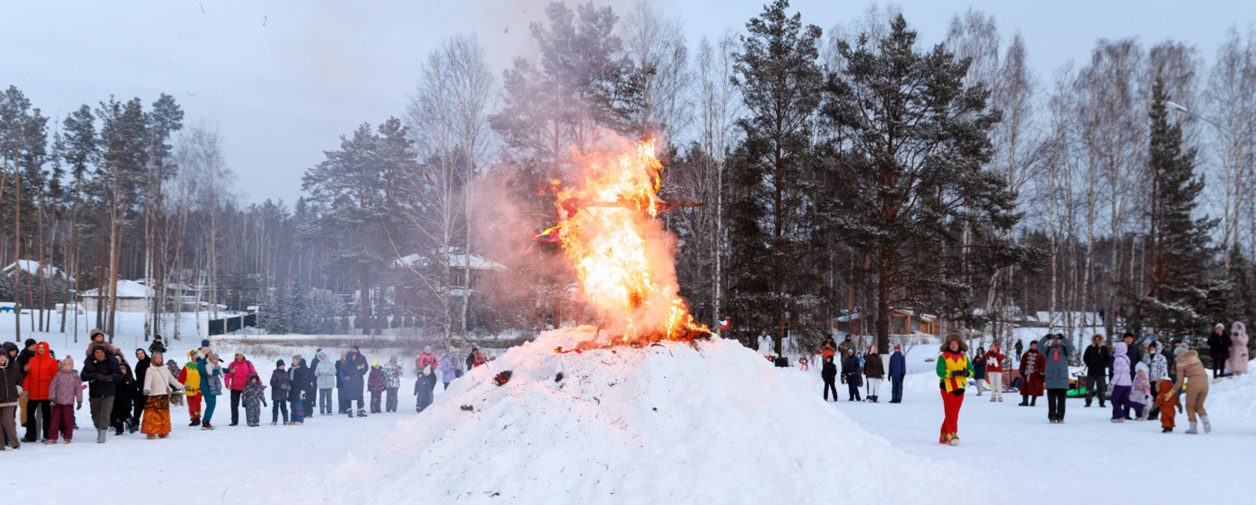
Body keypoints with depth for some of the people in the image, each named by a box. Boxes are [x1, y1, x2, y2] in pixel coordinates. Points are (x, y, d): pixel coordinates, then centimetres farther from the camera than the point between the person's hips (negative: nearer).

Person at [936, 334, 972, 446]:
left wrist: (966, 373, -15)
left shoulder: (964, 358, 15)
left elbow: (971, 371, 9)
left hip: (959, 389, 5)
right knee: (952, 413, -14)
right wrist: (953, 373, -24)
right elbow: (940, 371, -14)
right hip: (947, 388, -5)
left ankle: (944, 436, 16)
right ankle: (952, 436, -17)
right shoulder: (943, 357, 0)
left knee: (952, 414, 8)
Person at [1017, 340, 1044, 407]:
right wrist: (1021, 371, 8)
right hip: (1026, 374, 4)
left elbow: (1043, 364, -2)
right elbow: (1022, 363, 15)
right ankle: (1025, 401, 9)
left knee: (1035, 388, -3)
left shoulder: (1040, 355, -1)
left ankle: (1033, 402, 5)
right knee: (1024, 387, 2)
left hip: (1035, 374, -4)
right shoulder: (1026, 354, 11)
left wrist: (1041, 373, -7)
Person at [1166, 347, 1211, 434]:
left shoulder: (1180, 364, 8)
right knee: (1199, 406, 19)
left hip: (1193, 382, -5)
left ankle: (1193, 428, 5)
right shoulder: (1196, 358, 27)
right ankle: (1206, 423, -3)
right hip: (1205, 382, 5)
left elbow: (1180, 381, 2)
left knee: (1190, 406, 12)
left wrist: (1171, 392, 8)